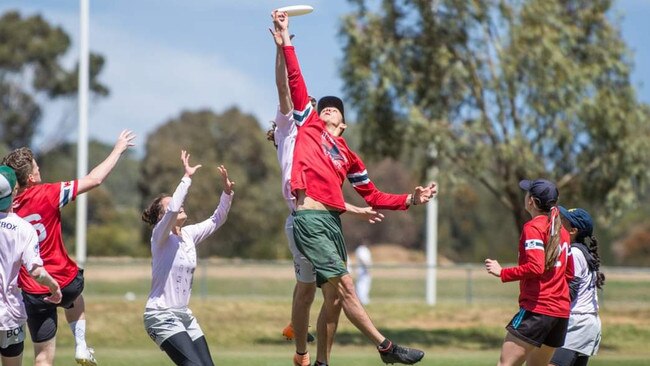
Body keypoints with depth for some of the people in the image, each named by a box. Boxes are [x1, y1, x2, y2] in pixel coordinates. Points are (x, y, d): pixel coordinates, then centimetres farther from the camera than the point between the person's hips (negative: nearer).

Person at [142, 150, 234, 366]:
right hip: (162, 316, -8)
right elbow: (173, 210, -29)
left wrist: (227, 192, -3)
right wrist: (187, 178, -25)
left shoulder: (189, 234, 10)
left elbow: (216, 220, 12)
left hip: (184, 315, 8)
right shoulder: (160, 236, -10)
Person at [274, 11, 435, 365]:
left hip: (333, 223, 6)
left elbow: (374, 197, 24)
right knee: (344, 286, -11)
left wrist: (410, 200, 11)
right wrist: (284, 36, 5)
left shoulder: (347, 155, 22)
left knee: (333, 299, 5)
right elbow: (294, 80, 8)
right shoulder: (308, 126, 12)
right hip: (311, 220, -6)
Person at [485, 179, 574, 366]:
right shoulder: (561, 231, 16)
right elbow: (569, 273, 22)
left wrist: (502, 273, -12)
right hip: (561, 310, 9)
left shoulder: (533, 227, -8)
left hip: (536, 308, -9)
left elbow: (535, 267, -19)